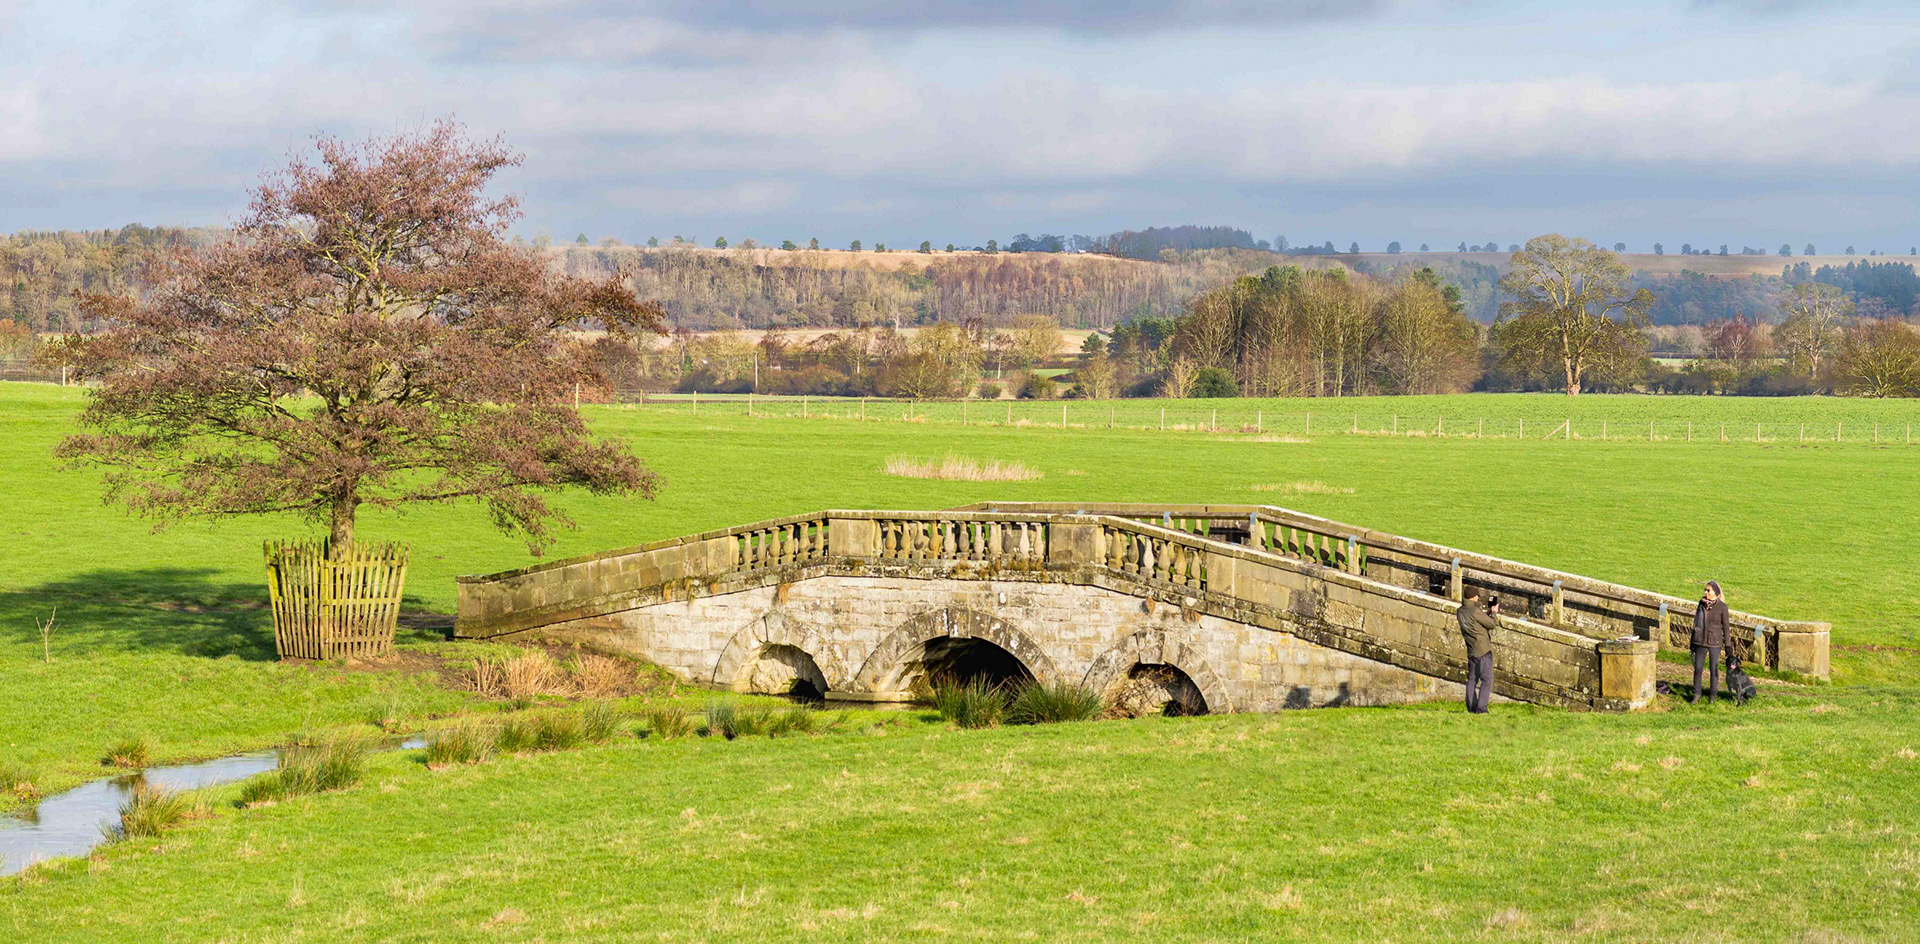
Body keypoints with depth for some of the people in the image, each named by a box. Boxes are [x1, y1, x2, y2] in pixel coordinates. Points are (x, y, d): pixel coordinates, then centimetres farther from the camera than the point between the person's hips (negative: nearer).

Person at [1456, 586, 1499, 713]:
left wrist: (1487, 613, 15)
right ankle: (1481, 708, -9)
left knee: (1472, 679, 13)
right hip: (1483, 650, -8)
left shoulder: (1461, 611, 5)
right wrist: (1494, 613, 8)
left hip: (1471, 651, 8)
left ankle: (1471, 707, 12)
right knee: (1486, 680, -3)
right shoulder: (1475, 611, -19)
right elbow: (1491, 624, -9)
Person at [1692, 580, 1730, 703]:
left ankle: (1713, 695, 19)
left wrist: (1727, 645, -2)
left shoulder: (1722, 607, -7)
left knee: (1713, 668, 5)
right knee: (1697, 668, 3)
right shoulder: (1702, 603, 3)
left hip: (1715, 642, -3)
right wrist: (1693, 641, 13)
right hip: (1700, 641, 3)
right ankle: (1696, 695, 13)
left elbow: (1725, 626, -1)